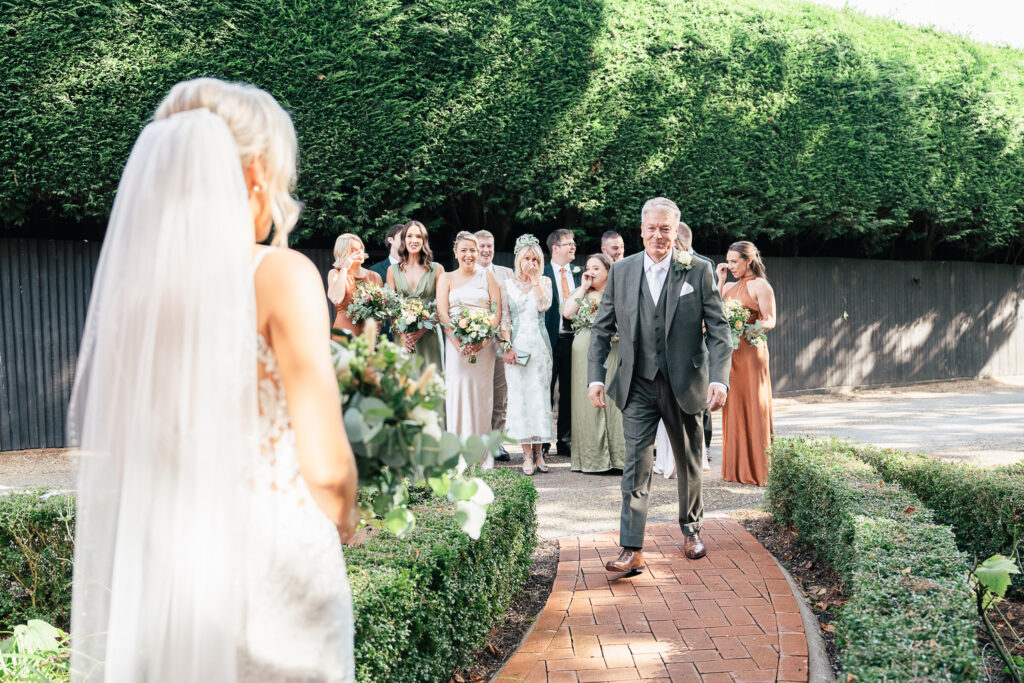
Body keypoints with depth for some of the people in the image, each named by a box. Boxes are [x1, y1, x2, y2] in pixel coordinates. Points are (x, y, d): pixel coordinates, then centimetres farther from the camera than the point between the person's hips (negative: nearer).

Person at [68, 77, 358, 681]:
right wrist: (342, 522, 6)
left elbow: (91, 436, 8)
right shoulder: (281, 274, -14)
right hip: (270, 560, -4)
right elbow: (325, 466, -15)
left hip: (153, 560, 5)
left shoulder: (131, 274, 0)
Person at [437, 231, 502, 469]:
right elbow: (442, 313, 0)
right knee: (457, 392, -6)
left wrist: (483, 338, -12)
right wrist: (458, 342, -15)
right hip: (456, 344, 0)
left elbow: (497, 312, 5)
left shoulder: (487, 277, 13)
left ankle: (482, 458, 4)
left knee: (481, 394, 0)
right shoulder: (446, 278, 11)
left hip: (484, 344, 1)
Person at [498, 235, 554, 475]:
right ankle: (527, 454, -1)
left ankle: (538, 451, 5)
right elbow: (504, 318, 1)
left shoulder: (544, 282, 10)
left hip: (539, 344, 1)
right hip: (517, 344, -1)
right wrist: (507, 346, -9)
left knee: (539, 394, -1)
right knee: (520, 396, -5)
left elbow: (544, 305, -9)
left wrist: (535, 279, -5)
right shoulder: (507, 285, 7)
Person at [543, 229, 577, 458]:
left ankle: (564, 441, 17)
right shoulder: (542, 274, -2)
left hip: (573, 339, 4)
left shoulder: (579, 273, 11)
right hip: (550, 339, -4)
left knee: (569, 393, 8)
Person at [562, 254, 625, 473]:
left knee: (613, 399, -6)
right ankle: (590, 458, 4)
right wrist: (583, 287, 2)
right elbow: (567, 313, -1)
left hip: (611, 351, -2)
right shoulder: (581, 292, 16)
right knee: (587, 402, -1)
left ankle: (617, 456, -2)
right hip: (584, 351, 2)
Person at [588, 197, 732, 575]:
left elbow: (719, 329, -5)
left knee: (689, 463, 16)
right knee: (636, 466, -6)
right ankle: (631, 550, -4)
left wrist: (719, 378, -16)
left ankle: (690, 529, 37)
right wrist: (596, 377, -4)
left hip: (685, 384, 0)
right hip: (638, 386, 0)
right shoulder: (621, 271, 1)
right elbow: (602, 328, 5)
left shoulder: (698, 271, -4)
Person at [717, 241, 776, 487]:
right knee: (733, 408, 8)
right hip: (730, 352, 7)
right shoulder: (729, 286, 17)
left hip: (751, 351, -7)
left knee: (754, 408, -4)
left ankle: (758, 469, 2)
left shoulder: (760, 285, -3)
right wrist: (720, 281, 8)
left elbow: (770, 321, -9)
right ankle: (736, 468, 14)